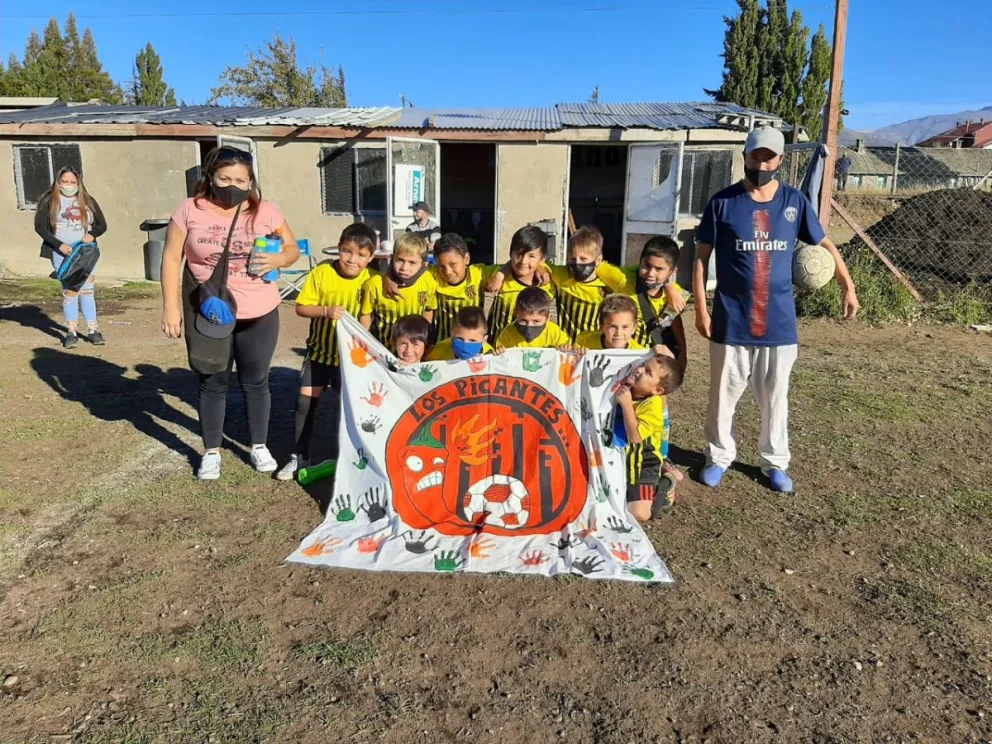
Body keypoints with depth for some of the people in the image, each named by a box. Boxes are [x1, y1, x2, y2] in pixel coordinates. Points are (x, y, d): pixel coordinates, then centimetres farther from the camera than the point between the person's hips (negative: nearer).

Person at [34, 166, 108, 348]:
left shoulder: (88, 201, 10)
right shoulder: (49, 200, 2)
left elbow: (102, 225, 12)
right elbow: (40, 226, -3)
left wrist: (92, 234, -10)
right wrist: (59, 245, -14)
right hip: (62, 252, -2)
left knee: (87, 289, 2)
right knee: (69, 290, -4)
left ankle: (93, 330, 5)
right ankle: (71, 332, 2)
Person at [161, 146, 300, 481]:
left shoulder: (266, 212, -3)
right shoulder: (190, 211, -5)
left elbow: (292, 249, 7)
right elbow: (171, 258, -2)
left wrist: (277, 259, -17)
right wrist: (171, 307, -7)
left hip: (259, 314, 1)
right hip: (208, 314, -1)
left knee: (255, 381, 13)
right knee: (213, 383, 11)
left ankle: (259, 446, 30)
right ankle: (211, 452, 25)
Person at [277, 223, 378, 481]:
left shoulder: (370, 281, -11)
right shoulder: (320, 273, -11)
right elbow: (301, 308, -9)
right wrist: (326, 311, -25)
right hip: (319, 350, 1)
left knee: (343, 404, 8)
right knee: (306, 400, 2)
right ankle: (299, 456, 16)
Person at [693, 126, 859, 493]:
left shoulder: (794, 202, 3)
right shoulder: (722, 202, -3)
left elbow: (825, 245, 14)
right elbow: (701, 257, -1)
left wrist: (848, 287, 10)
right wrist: (701, 309, -6)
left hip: (778, 322, 2)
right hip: (731, 321, -2)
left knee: (775, 397, 11)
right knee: (723, 395, 8)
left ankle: (775, 462, 27)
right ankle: (719, 457, 26)